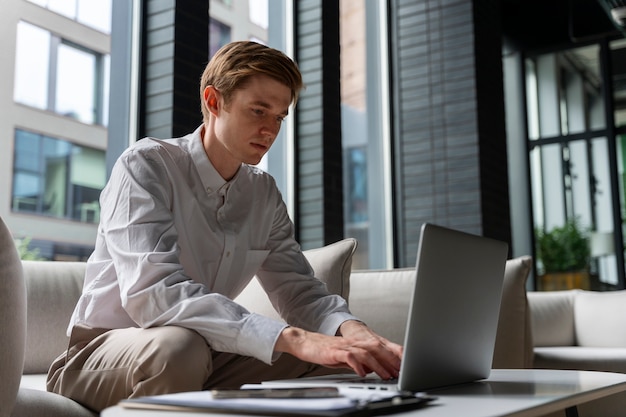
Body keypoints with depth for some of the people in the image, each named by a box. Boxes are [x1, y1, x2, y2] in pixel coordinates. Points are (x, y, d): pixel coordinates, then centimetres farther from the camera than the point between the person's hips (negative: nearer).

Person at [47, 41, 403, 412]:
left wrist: (352, 330, -25)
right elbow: (152, 293, -31)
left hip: (202, 361, 5)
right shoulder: (146, 166, -16)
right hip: (102, 355, -4)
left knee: (336, 363, -13)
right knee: (178, 345, -37)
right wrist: (291, 338, -40)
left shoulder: (265, 195, 4)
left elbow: (301, 292, -1)